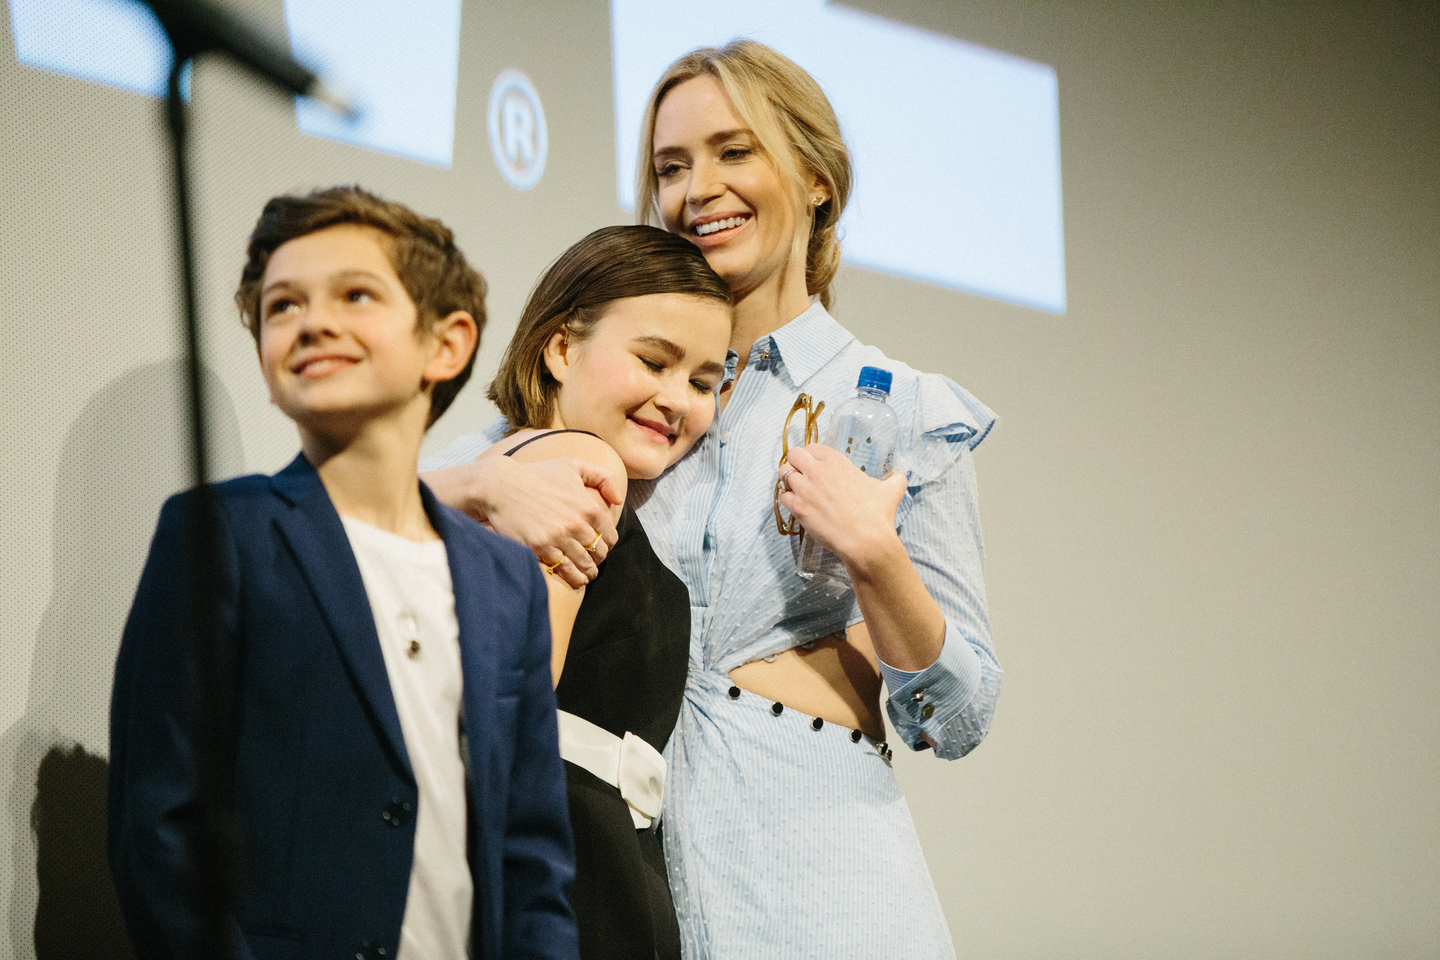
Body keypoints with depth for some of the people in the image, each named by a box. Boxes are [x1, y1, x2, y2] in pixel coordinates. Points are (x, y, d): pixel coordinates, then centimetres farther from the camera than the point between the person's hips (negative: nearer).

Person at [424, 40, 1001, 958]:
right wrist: (492, 488, -16)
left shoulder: (904, 410, 4)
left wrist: (875, 556, -14)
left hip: (815, 878, -2)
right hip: (628, 844, 3)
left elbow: (958, 715, 2)